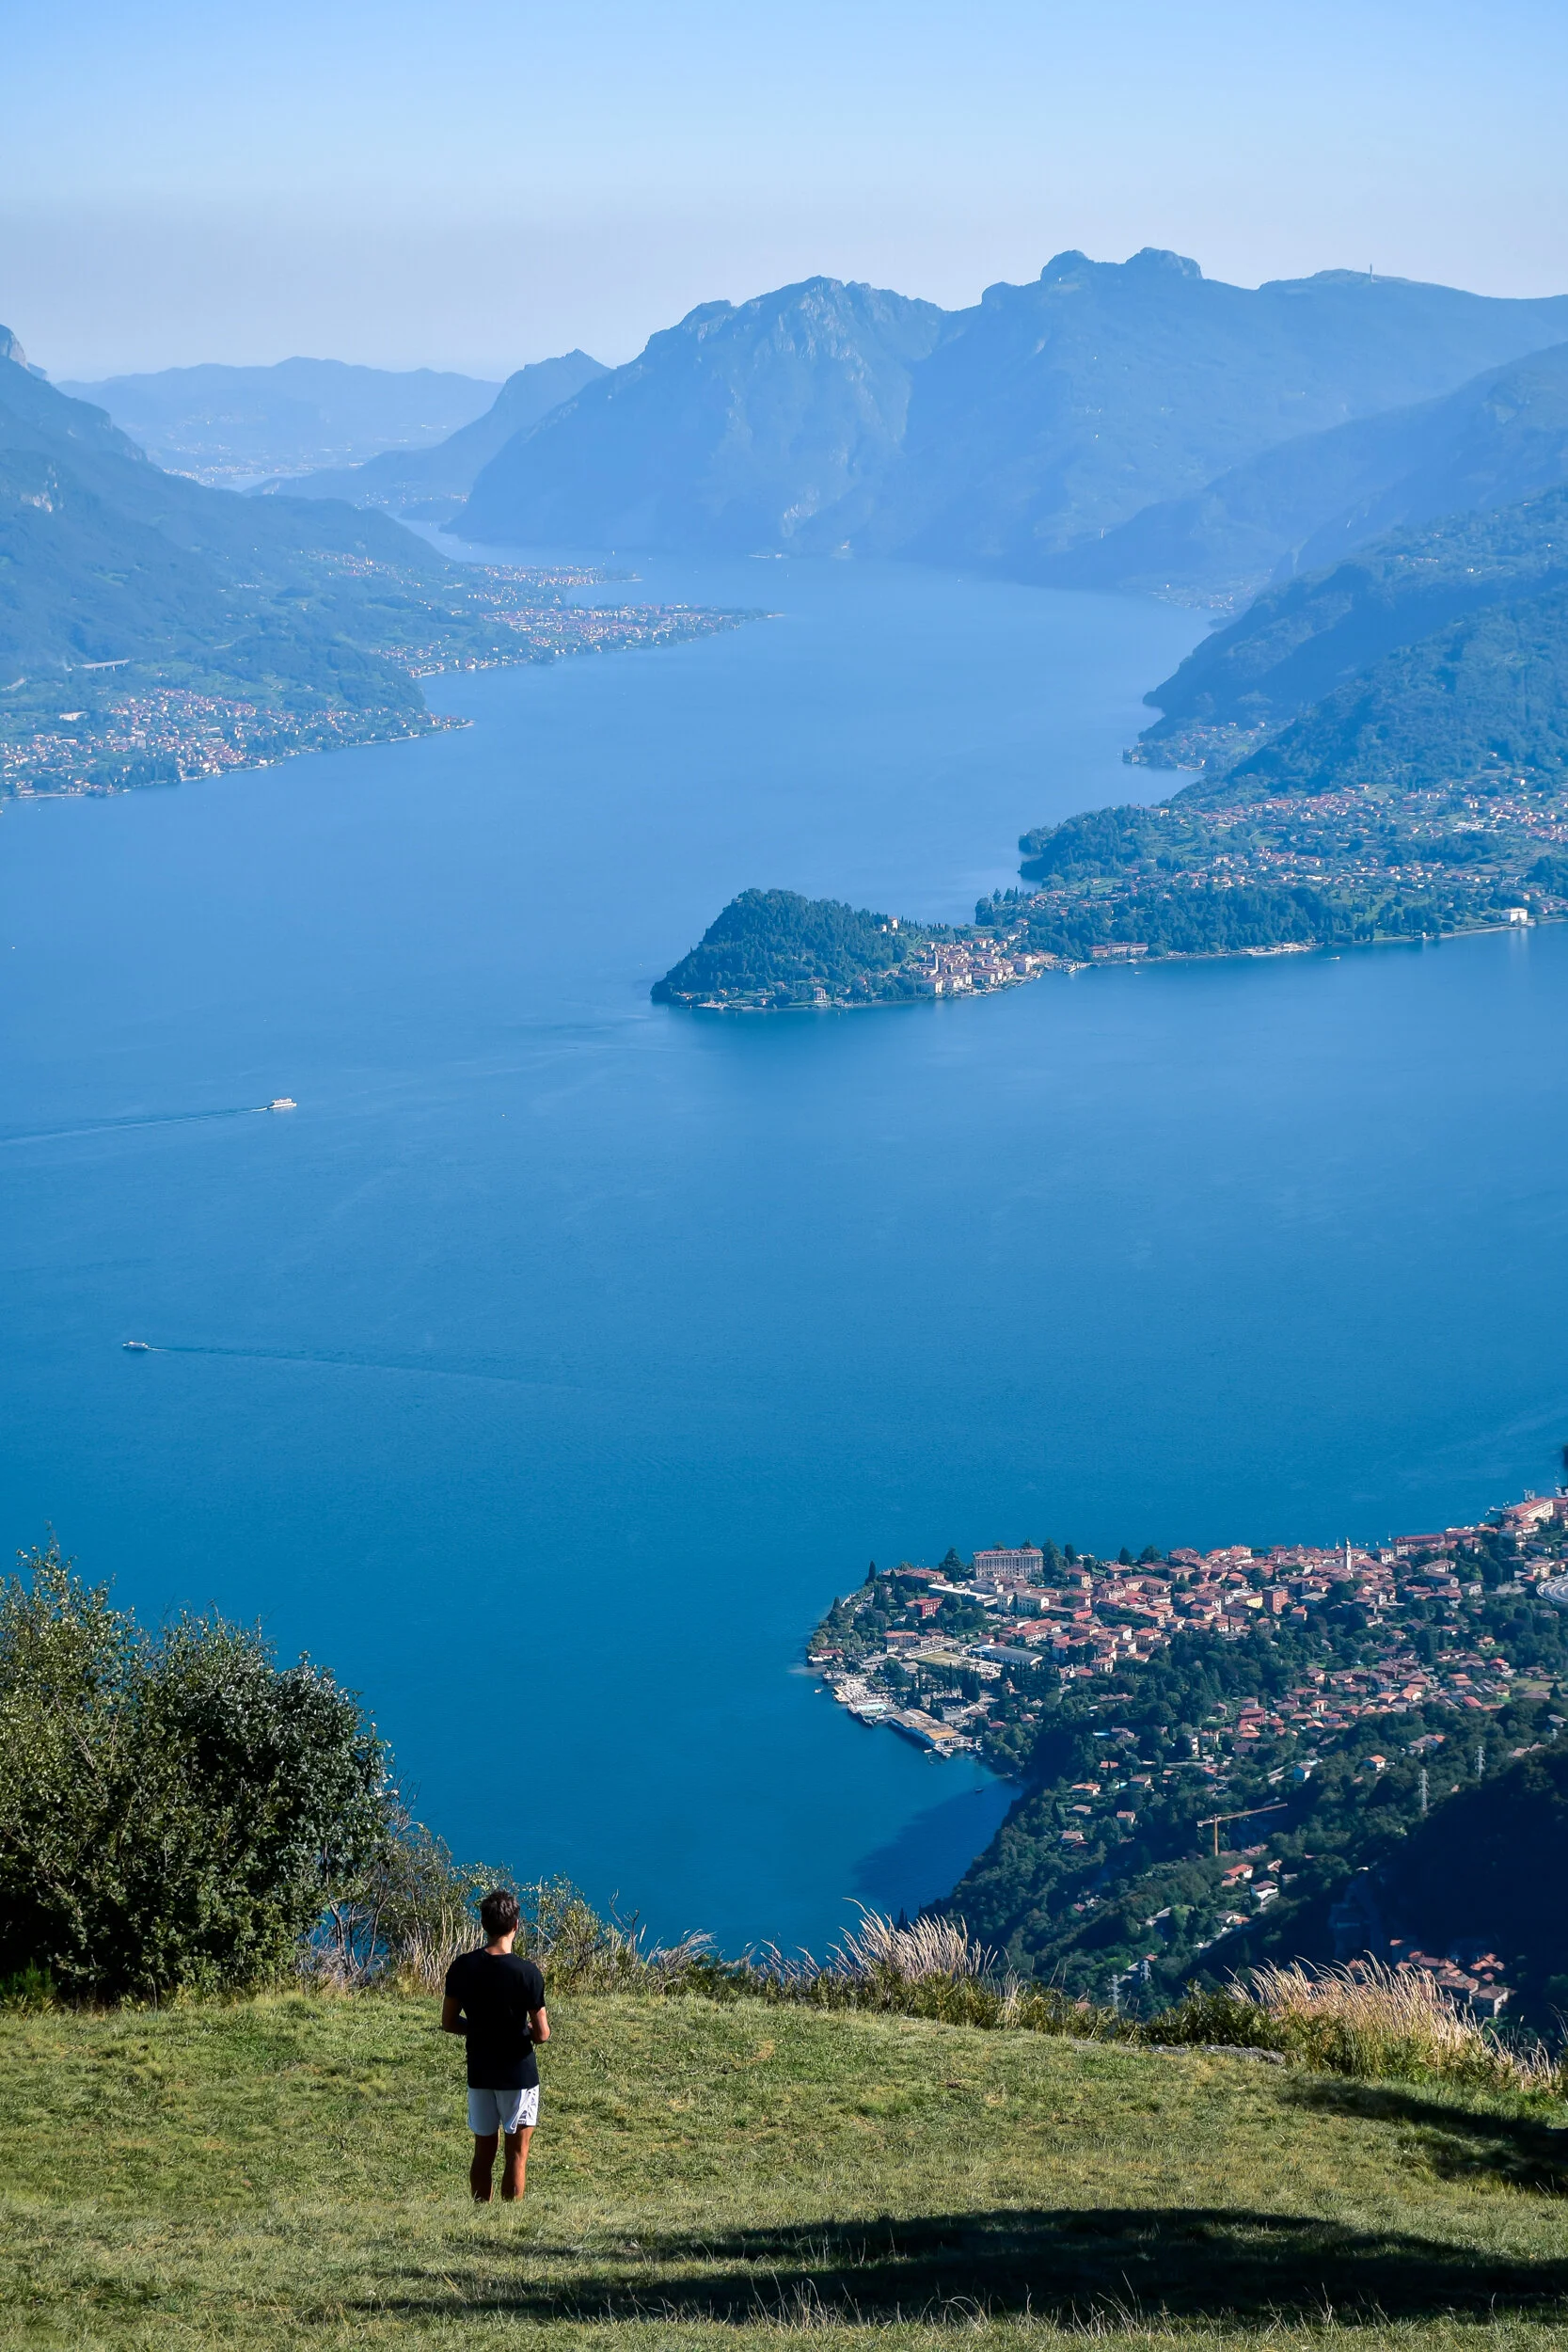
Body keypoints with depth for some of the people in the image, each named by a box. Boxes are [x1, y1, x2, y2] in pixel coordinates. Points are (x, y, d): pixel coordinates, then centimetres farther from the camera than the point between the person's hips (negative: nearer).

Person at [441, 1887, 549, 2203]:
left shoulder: (462, 1967, -7)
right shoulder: (527, 1972, -17)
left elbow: (449, 2023, 0)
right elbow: (541, 2034, -14)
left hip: (479, 2073, 4)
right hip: (518, 2073, -4)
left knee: (483, 2152, 15)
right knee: (517, 2153, 5)